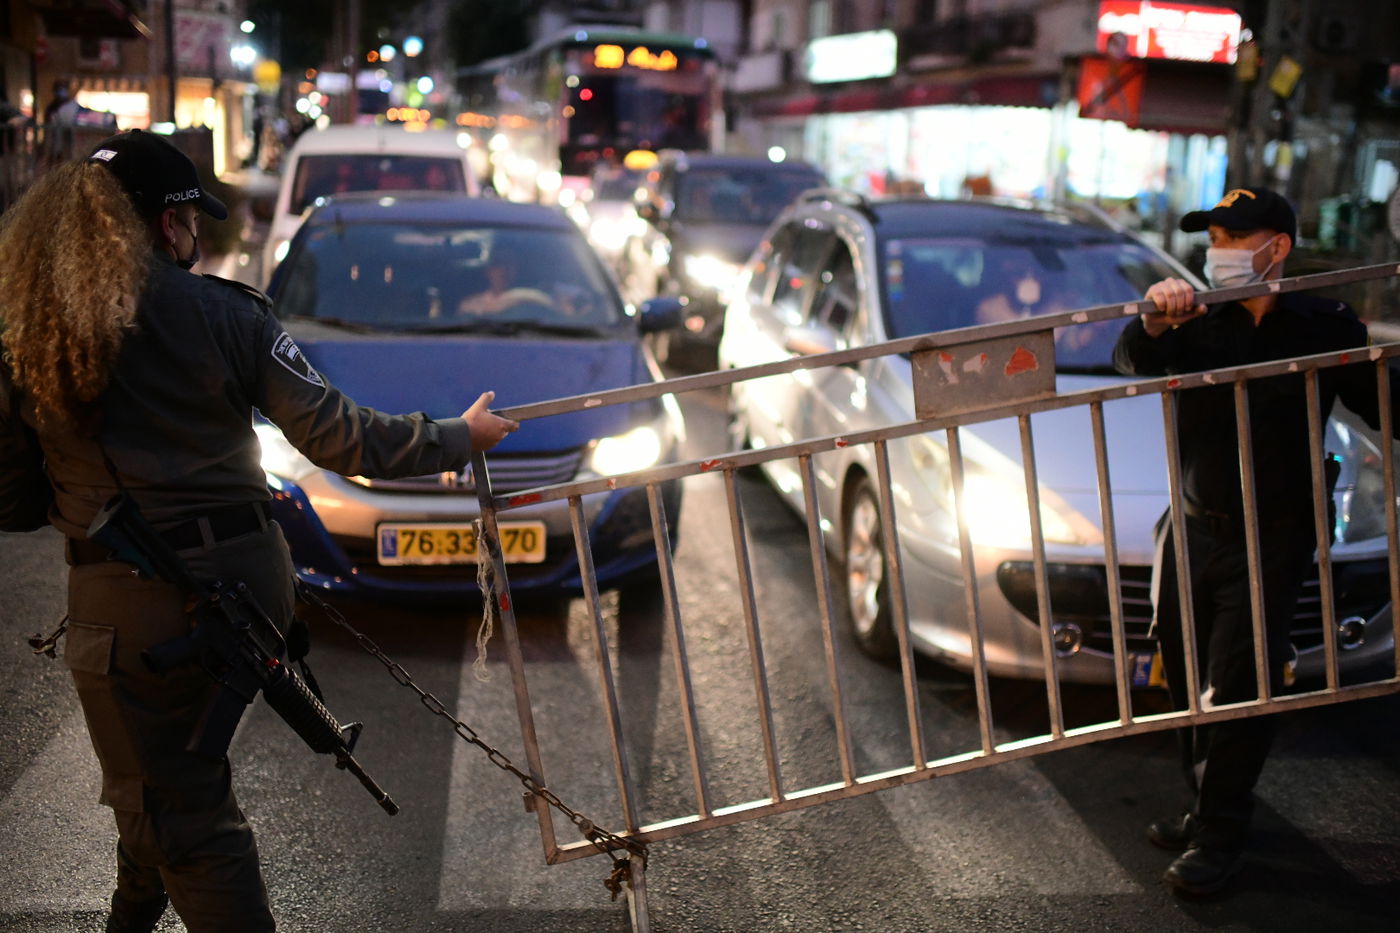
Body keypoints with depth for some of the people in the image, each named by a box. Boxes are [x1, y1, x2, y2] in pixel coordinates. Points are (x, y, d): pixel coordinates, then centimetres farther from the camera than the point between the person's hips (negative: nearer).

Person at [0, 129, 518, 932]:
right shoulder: (225, 314, -6)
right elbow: (333, 434, -8)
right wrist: (459, 438, 4)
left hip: (129, 605, -2)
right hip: (245, 573, 3)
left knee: (179, 812, 10)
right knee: (172, 769, 27)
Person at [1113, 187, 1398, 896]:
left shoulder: (1326, 328, -1)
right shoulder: (1199, 325, 2)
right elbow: (1132, 360, -17)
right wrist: (1153, 325, -38)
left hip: (1272, 541, -4)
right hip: (1193, 531, 4)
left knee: (1234, 689, -4)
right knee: (1189, 681, 13)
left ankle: (1218, 838, 10)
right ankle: (1207, 809, 32)